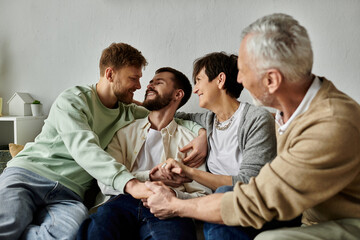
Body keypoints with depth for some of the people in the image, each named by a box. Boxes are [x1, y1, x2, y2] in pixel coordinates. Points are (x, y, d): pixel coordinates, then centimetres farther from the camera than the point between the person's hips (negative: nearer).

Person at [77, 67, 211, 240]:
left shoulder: (189, 140, 14)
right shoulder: (124, 132, 19)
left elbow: (203, 196, 7)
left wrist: (174, 195, -14)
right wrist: (151, 176, -7)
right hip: (123, 202, 1)